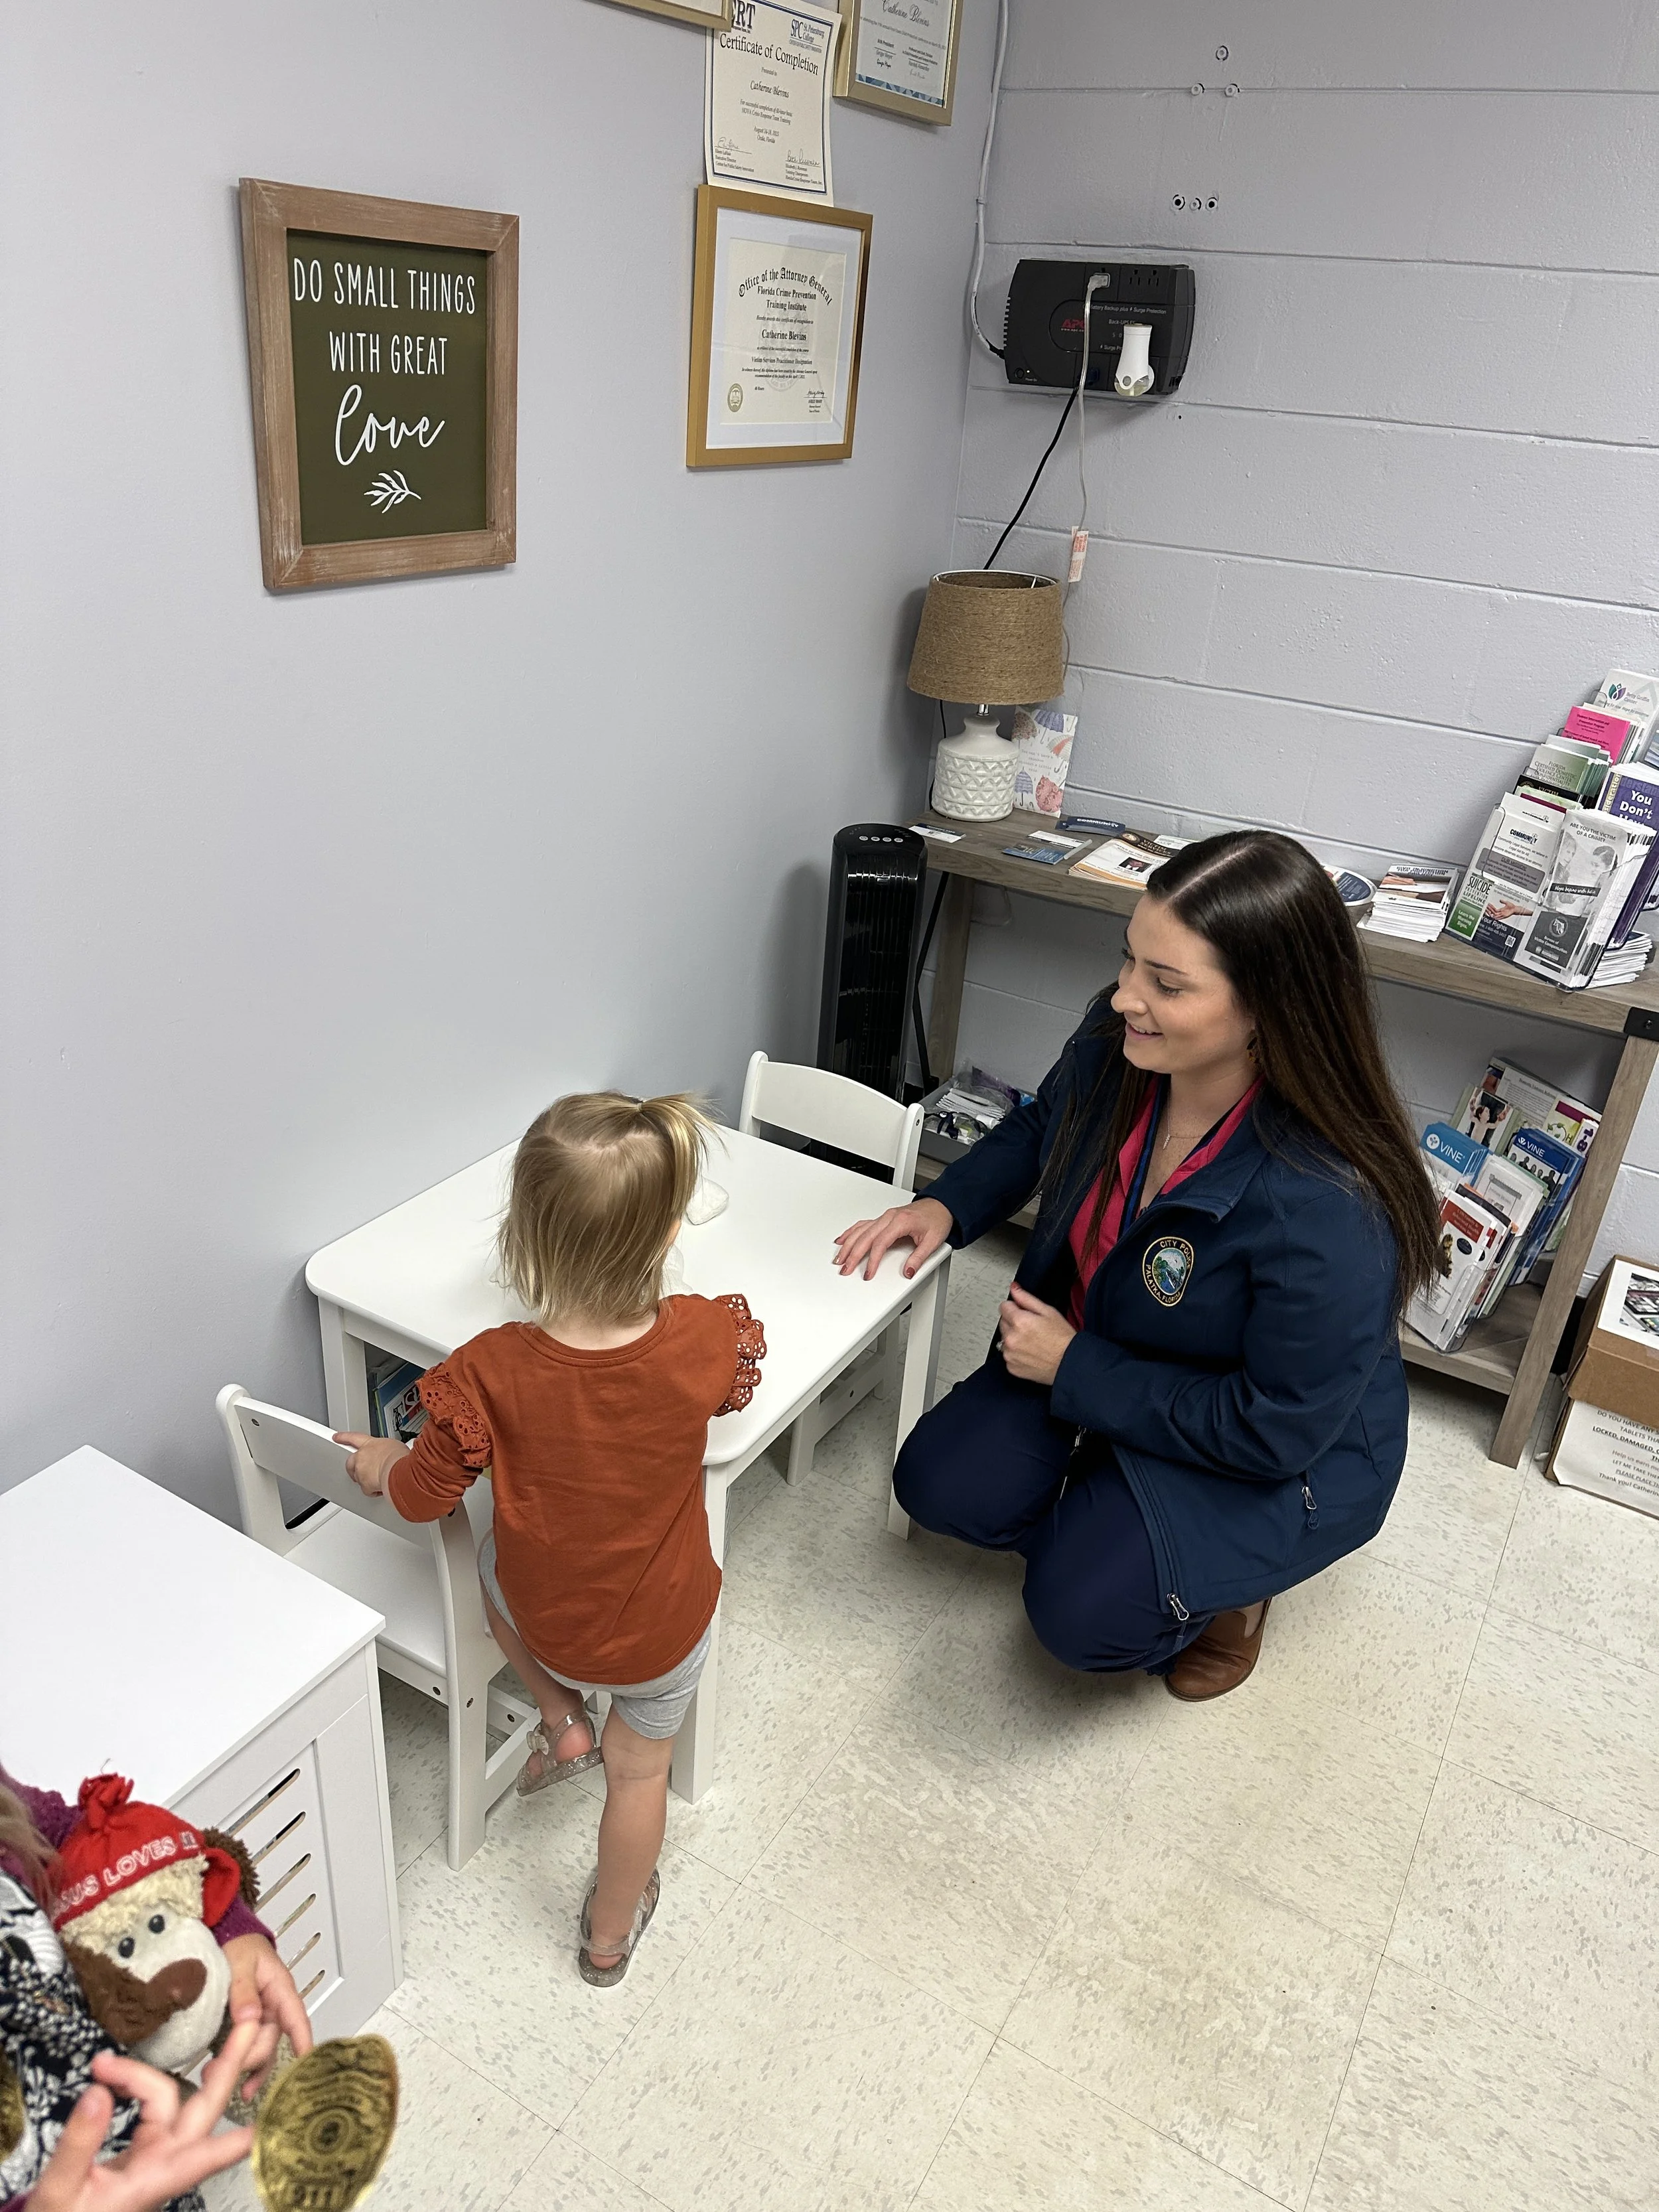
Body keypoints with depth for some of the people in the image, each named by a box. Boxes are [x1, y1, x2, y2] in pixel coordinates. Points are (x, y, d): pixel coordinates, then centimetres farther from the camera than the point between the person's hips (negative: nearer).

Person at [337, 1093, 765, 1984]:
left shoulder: (489, 1374, -33)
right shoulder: (708, 1340, -29)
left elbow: (423, 1495, -14)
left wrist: (381, 1463, 8)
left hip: (541, 1614, -1)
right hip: (665, 1626, 1)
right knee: (639, 1768, 29)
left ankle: (562, 1720, 34)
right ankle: (610, 1932, 52)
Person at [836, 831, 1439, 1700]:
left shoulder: (1327, 1210, -39)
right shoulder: (1115, 1043, -20)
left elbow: (1273, 1428, -28)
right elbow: (1040, 1129, 5)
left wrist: (1075, 1369, -22)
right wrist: (945, 1205, -11)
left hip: (1281, 1458, -6)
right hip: (1092, 1349, 6)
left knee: (1085, 1610, -20)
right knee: (940, 1483, -6)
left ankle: (1225, 1582, 13)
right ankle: (1104, 1527, 21)